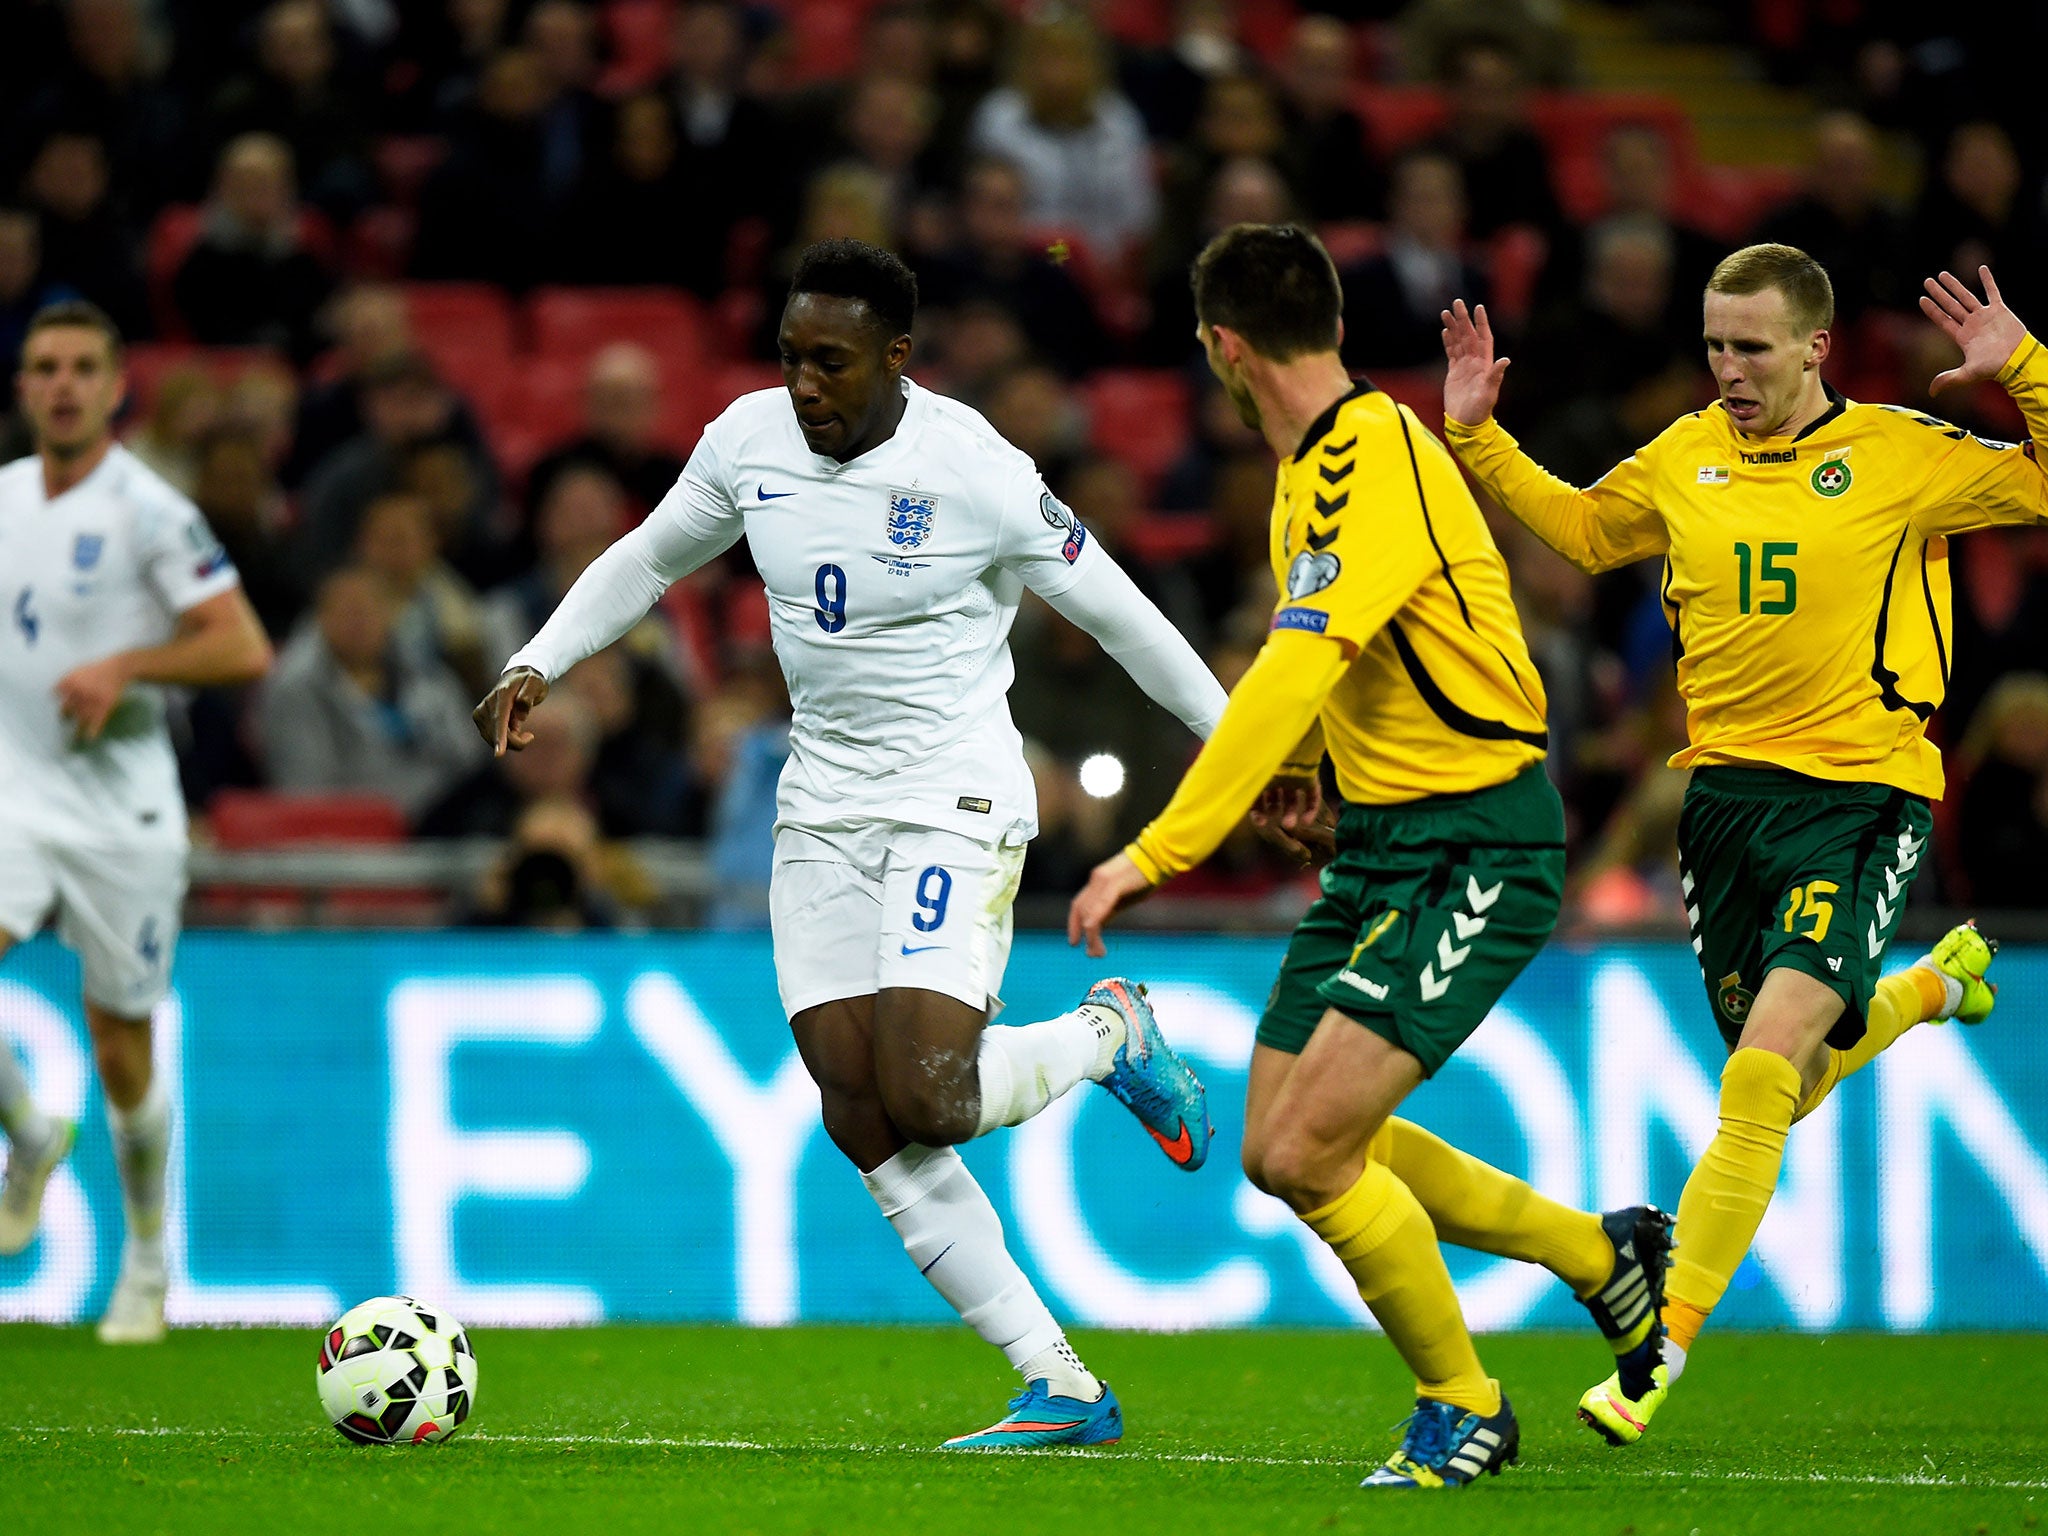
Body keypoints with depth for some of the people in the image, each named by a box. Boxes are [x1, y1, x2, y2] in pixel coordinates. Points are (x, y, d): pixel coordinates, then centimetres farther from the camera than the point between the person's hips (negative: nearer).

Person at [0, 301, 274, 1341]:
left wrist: (124, 667, -24)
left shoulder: (149, 512, -9)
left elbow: (244, 649, -15)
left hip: (121, 806, -4)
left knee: (121, 1051, 3)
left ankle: (146, 1265, 22)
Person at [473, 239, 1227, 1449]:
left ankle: (1111, 1036, 13)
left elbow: (1117, 613, -5)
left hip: (956, 801, -6)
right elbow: (648, 560, 18)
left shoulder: (977, 474, -16)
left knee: (926, 1103, -20)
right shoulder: (750, 440, -1)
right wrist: (538, 666, 6)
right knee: (865, 1126, -4)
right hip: (822, 802, 6)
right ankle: (1062, 1391, 2)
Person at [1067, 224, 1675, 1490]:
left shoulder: (1377, 468, -21)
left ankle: (1463, 1406, 4)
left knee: (1308, 1148, -17)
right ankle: (1599, 1254, 25)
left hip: (1475, 849, -10)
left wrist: (1154, 855, -32)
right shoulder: (1313, 468, 10)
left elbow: (1290, 681, -30)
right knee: (1283, 1155, 9)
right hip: (1377, 842, 10)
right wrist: (1301, 772, 11)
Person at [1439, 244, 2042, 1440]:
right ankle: (1937, 981, 45)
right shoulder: (1686, 458, 7)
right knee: (1769, 1091, 13)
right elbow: (1580, 530, 26)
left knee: (1762, 1078, -18)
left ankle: (1666, 1348, -14)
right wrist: (1476, 435, 16)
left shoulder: (1901, 454, -5)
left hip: (1860, 794, -5)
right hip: (1726, 789, 5)